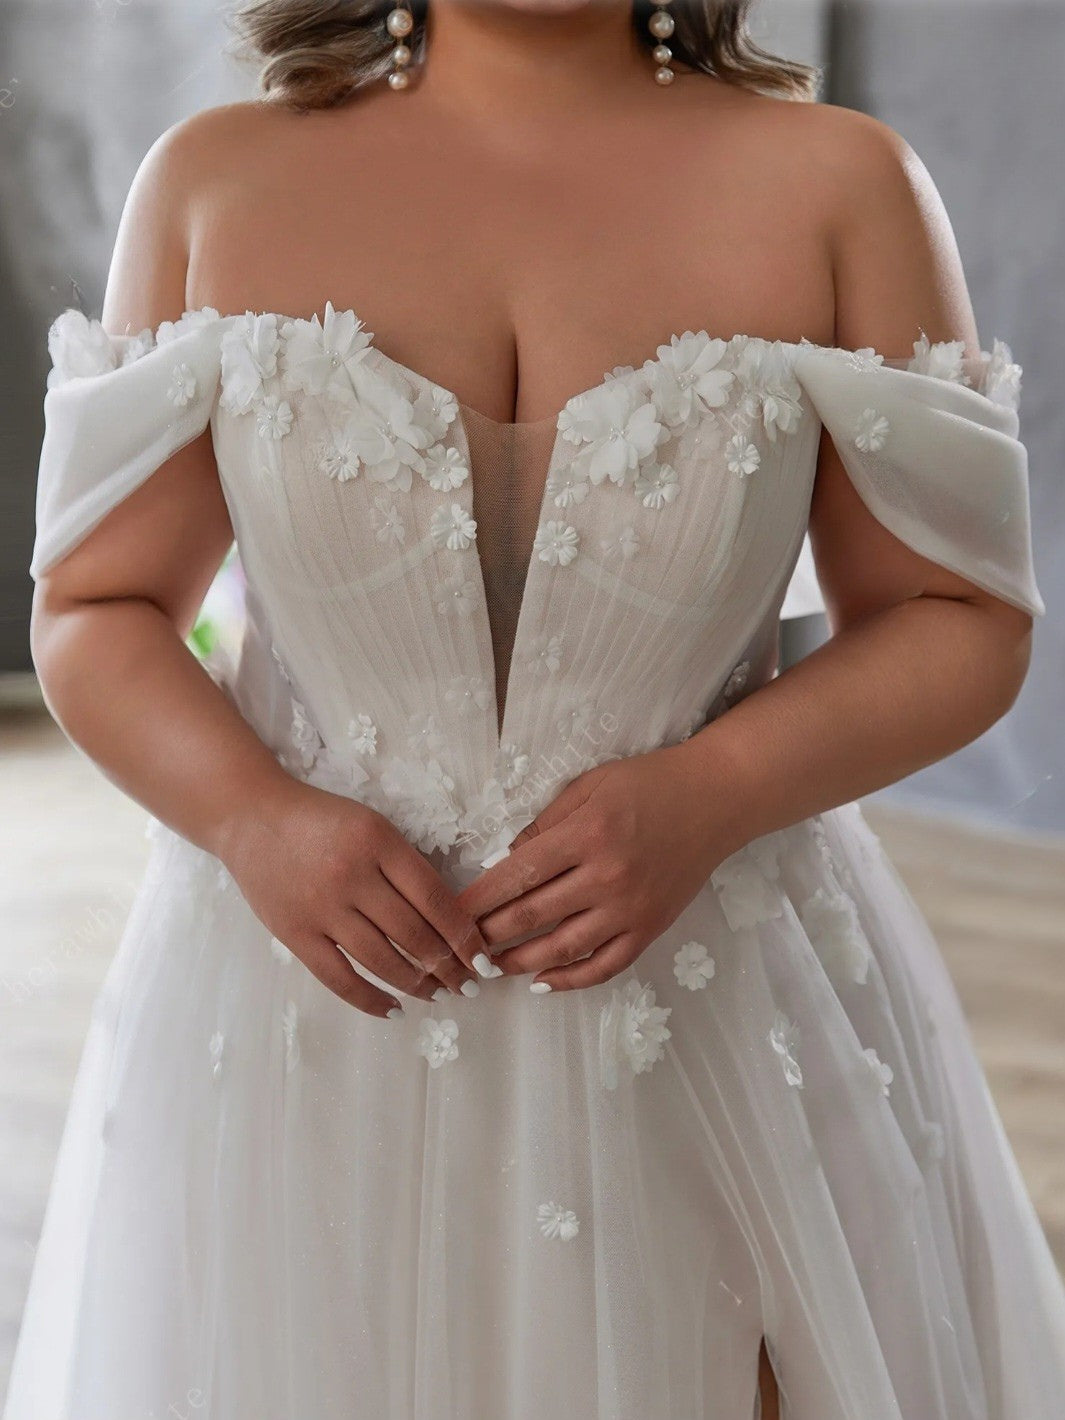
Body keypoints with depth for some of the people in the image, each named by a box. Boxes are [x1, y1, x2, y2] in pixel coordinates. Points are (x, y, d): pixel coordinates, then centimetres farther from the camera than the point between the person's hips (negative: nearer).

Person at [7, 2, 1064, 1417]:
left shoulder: (840, 182, -2)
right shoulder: (214, 177, 2)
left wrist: (708, 796, -17)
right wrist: (251, 820, -15)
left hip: (725, 1019, 0)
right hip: (310, 1000, 1)